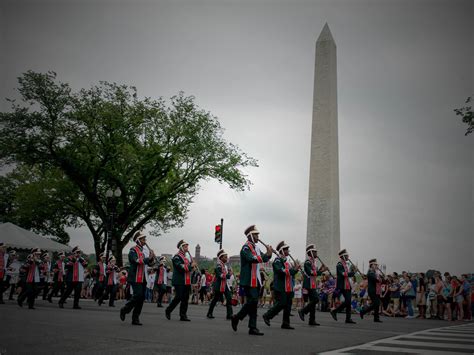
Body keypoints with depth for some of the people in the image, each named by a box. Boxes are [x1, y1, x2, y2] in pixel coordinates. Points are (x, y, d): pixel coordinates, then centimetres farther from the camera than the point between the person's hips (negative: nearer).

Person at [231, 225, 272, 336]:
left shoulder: (256, 248, 17)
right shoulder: (246, 248, -11)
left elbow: (263, 259, 17)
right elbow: (251, 258, -27)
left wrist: (268, 254, -4)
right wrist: (267, 255, -25)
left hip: (256, 280, 9)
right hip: (249, 281, -9)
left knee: (253, 303, 7)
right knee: (252, 302, -11)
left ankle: (253, 328, 10)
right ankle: (236, 318, 7)